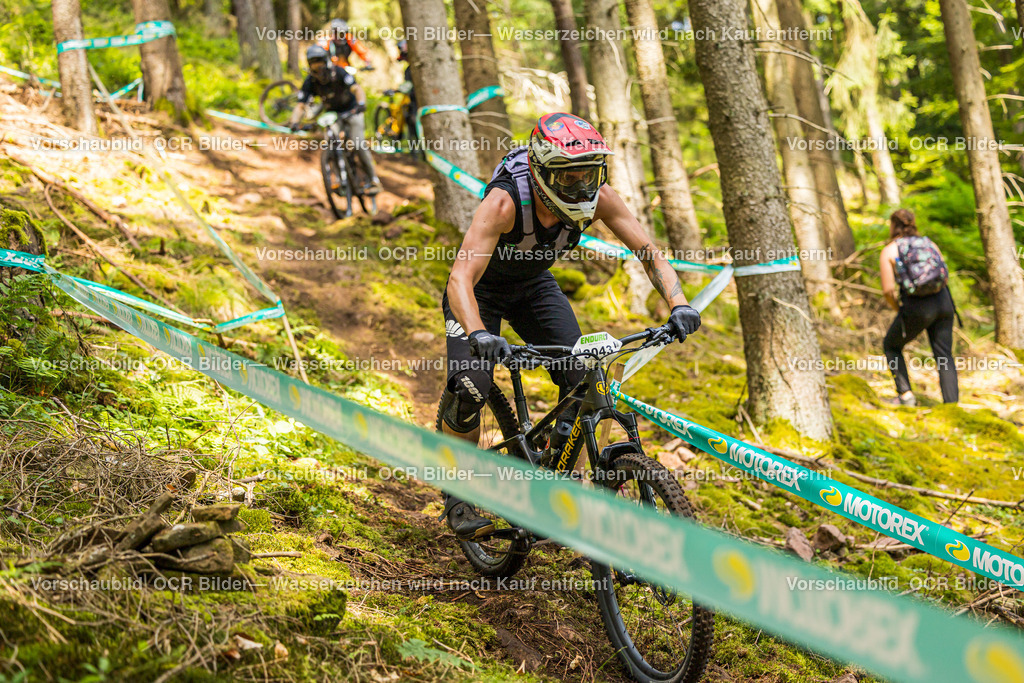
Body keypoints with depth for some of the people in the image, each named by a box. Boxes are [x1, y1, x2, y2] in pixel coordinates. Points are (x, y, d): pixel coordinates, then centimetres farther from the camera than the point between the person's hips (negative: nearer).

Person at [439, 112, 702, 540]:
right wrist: (478, 334, -65)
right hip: (482, 289, -4)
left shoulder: (597, 198, -26)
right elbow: (460, 279, -47)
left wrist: (678, 304, -39)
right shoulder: (504, 201, -39)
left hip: (534, 286, 4)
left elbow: (649, 252, -22)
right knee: (472, 388, -23)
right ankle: (456, 497, 0)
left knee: (582, 382, -13)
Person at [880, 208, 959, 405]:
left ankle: (906, 394, 10)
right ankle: (952, 405, -5)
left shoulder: (889, 250, 2)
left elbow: (888, 289, -5)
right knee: (944, 356, 6)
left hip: (916, 308, -4)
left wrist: (897, 308, 11)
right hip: (943, 301, 4)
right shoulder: (929, 243, 14)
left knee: (891, 346, 20)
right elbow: (945, 277, 13)